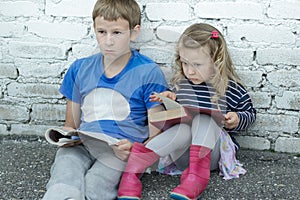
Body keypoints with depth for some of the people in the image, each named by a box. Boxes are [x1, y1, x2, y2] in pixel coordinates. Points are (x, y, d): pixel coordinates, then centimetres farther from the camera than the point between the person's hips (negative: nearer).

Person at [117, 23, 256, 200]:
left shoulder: (231, 87, 2)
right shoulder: (181, 83, 11)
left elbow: (250, 113, 14)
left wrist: (237, 120, -8)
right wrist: (171, 100, 4)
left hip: (211, 152, -1)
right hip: (183, 153, 1)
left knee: (203, 118, -30)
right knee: (183, 129, -34)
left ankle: (196, 173, -47)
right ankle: (132, 169, -47)